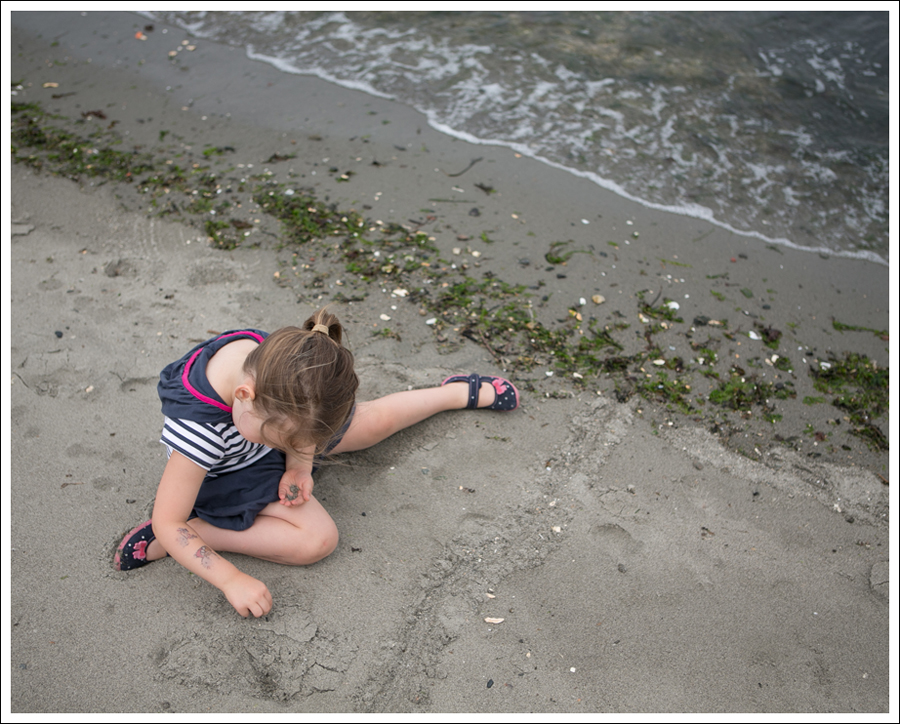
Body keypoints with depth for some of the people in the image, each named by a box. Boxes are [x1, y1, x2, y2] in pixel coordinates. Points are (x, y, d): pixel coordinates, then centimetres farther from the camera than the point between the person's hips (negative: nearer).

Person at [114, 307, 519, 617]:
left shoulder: (275, 358, -31)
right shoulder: (197, 428, -44)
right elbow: (169, 522, -32)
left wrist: (298, 462, -19)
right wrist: (231, 580, -35)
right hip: (232, 473, -5)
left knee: (376, 420, 6)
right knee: (318, 540, -21)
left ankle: (462, 392, 31)